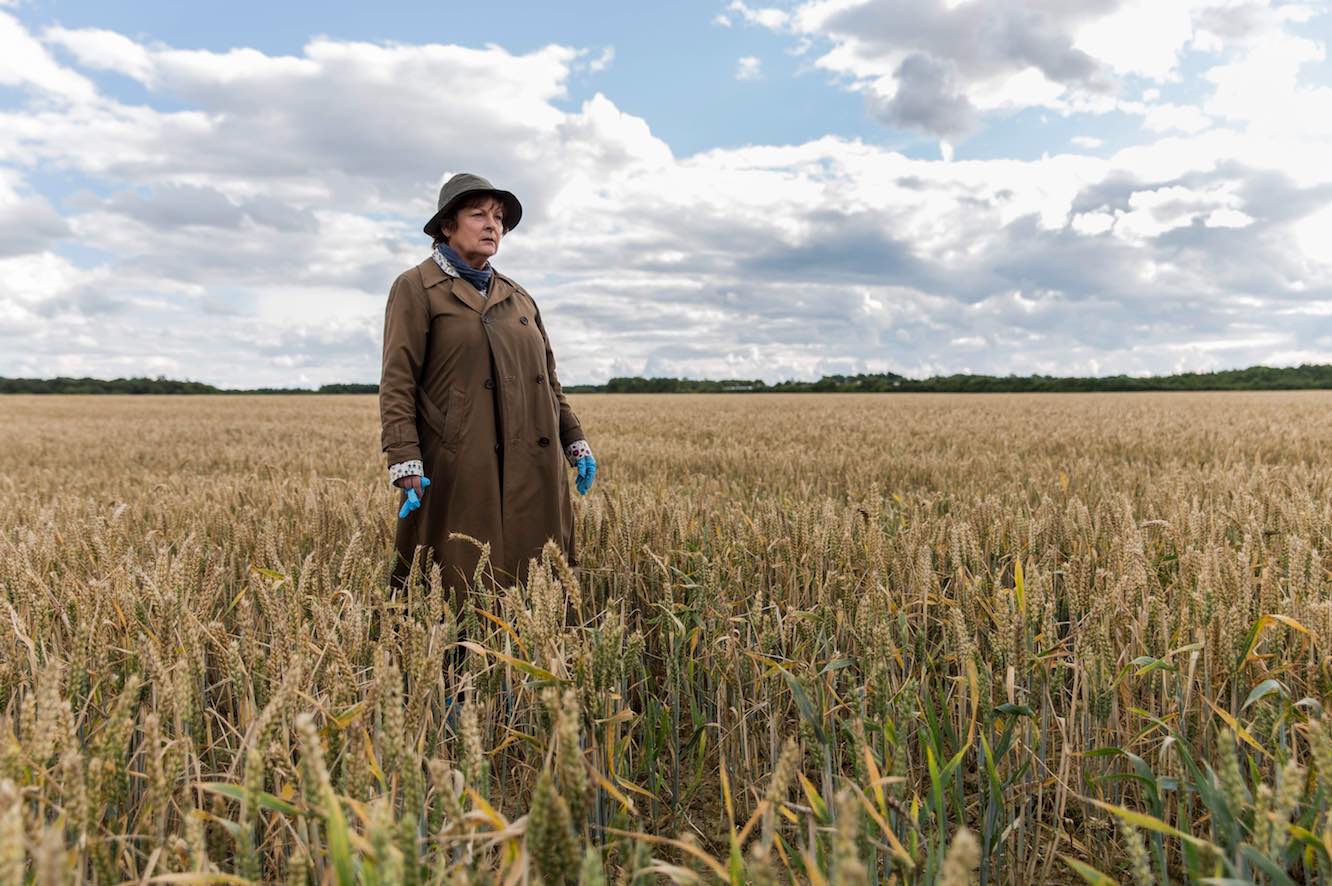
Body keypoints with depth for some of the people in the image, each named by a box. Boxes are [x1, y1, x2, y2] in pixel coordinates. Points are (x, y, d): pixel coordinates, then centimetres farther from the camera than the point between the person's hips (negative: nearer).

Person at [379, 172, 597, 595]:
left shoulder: (518, 297, 20)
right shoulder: (415, 288, 1)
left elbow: (547, 379, 23)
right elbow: (397, 383, -7)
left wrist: (576, 441, 15)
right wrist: (406, 463, -17)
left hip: (532, 468, 6)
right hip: (461, 469, -6)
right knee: (464, 588, -2)